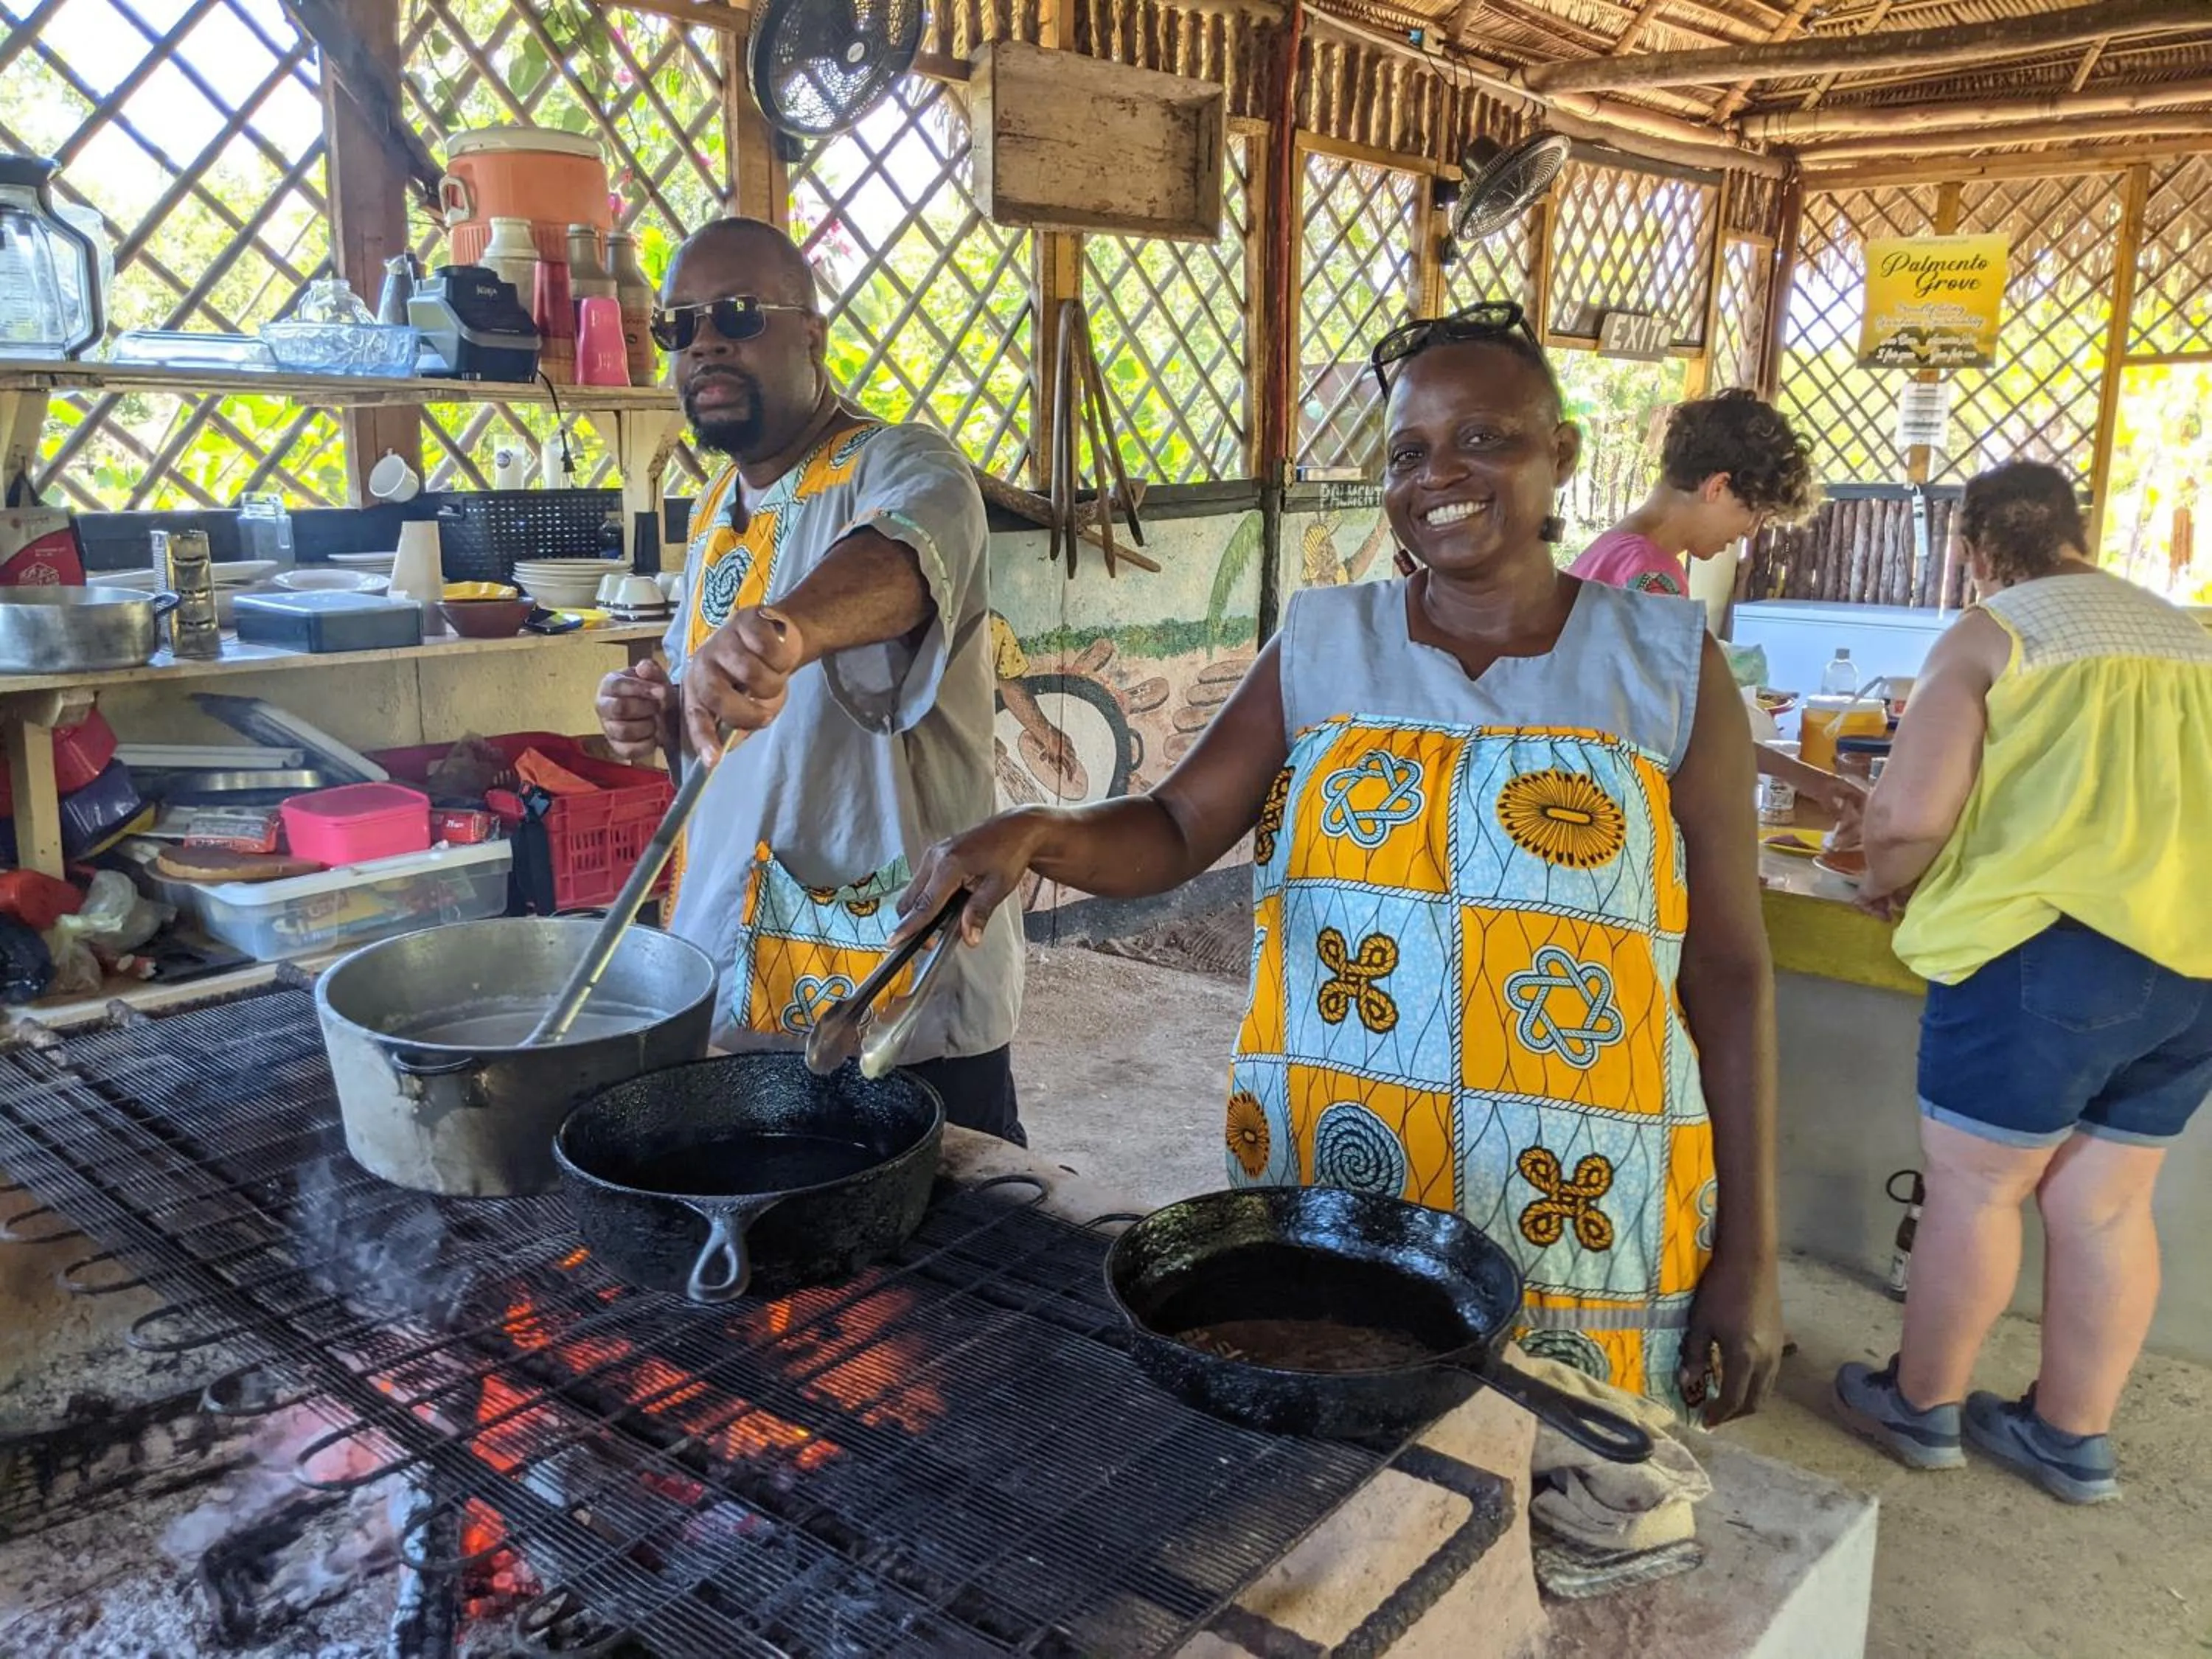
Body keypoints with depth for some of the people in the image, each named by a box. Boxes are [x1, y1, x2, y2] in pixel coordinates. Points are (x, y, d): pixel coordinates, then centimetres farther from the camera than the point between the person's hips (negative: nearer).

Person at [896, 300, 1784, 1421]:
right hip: (1317, 1205, 2)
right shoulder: (1321, 645, 3)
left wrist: (1748, 1257, -4)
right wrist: (1039, 836, -23)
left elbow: (1729, 971, -2)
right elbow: (1175, 830, -1)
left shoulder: (1665, 663, -3)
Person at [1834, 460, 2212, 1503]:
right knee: (2105, 1204, 15)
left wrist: (1884, 884, 8)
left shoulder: (1990, 634, -2)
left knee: (1974, 1186, 8)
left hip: (2052, 944, -7)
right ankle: (2070, 1438, 27)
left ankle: (1921, 1407, 22)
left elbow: (1910, 816, -12)